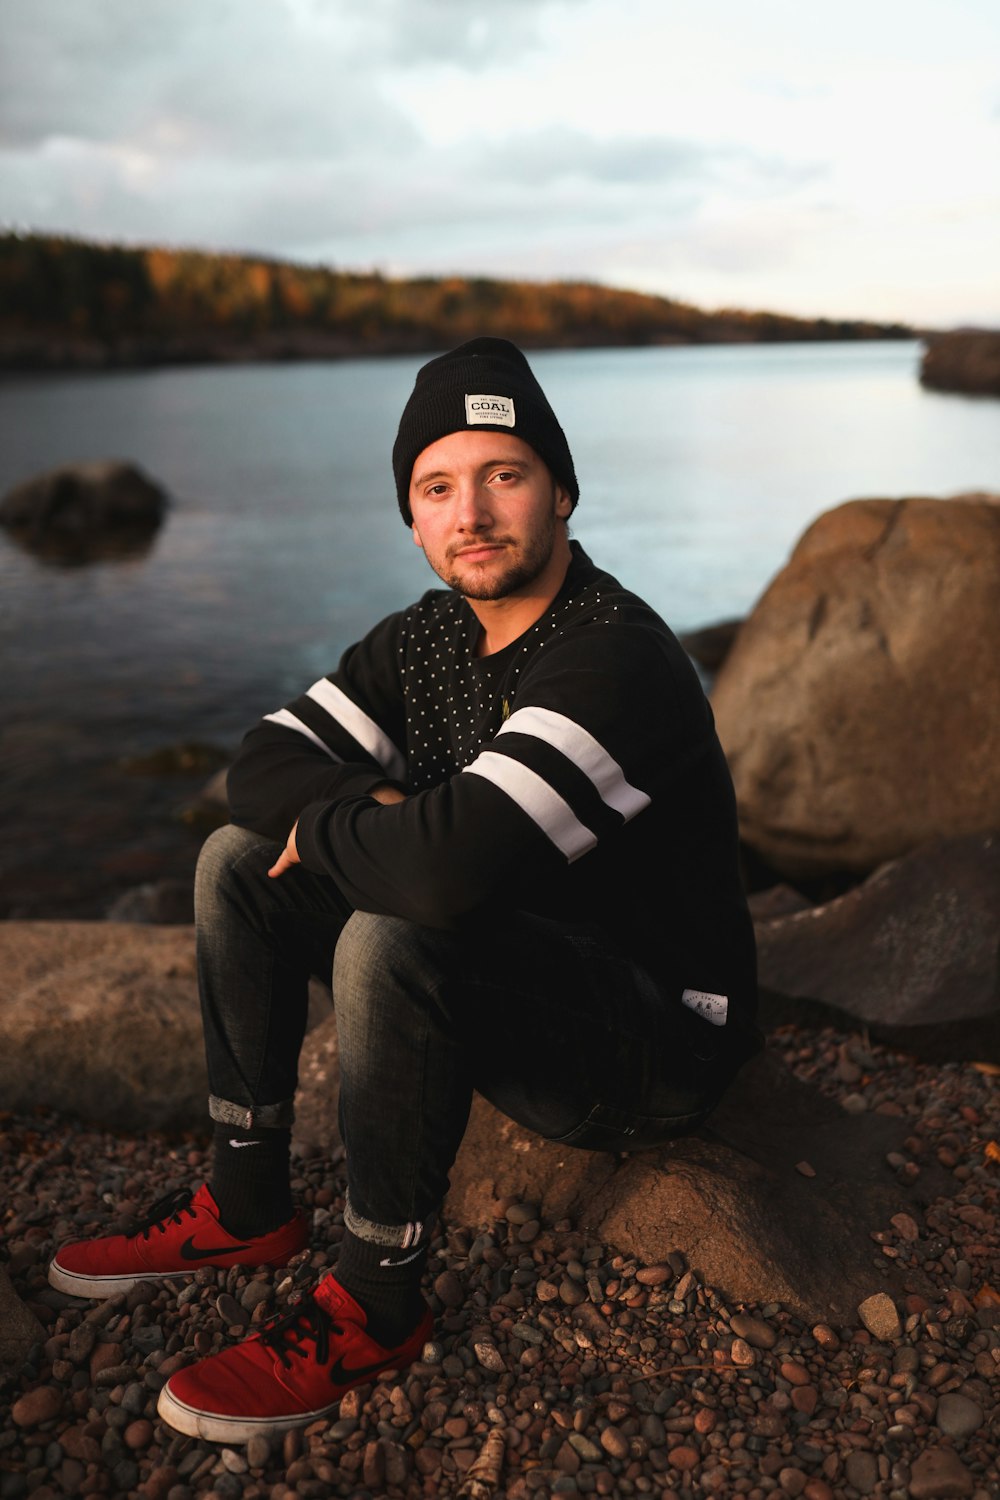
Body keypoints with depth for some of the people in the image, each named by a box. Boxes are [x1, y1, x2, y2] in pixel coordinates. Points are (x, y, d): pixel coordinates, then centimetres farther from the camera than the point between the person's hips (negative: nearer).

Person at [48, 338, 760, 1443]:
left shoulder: (615, 659, -27)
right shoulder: (425, 640, 1)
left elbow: (455, 863, -40)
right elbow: (263, 769, 2)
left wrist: (325, 831, -19)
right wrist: (379, 810, -18)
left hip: (656, 1037, -8)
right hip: (515, 988, 8)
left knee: (394, 938, -35)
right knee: (238, 862, 3)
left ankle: (375, 1307, -14)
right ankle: (248, 1206, 9)